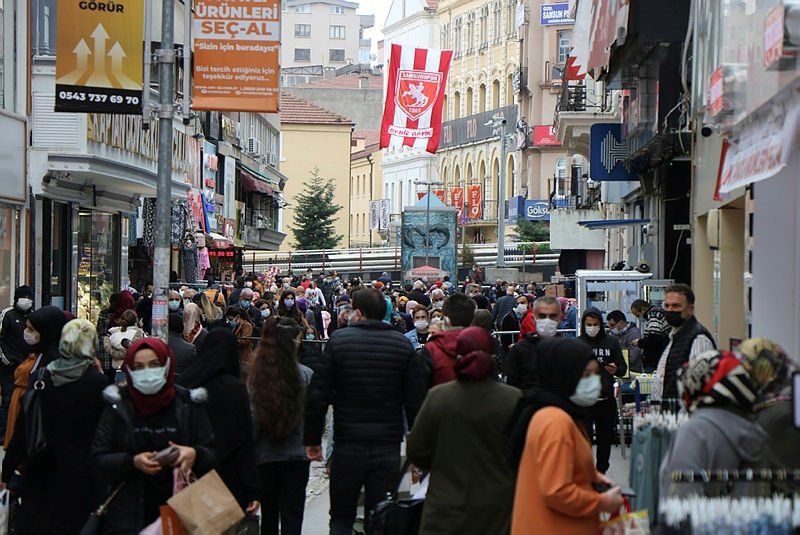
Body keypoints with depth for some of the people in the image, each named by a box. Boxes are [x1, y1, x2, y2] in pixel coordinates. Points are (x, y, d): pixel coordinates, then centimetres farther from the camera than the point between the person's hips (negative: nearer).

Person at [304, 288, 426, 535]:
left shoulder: (338, 340, -3)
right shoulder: (403, 345, 1)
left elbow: (317, 394, -5)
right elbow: (416, 400, 0)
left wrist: (312, 439, 4)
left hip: (348, 445, -1)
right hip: (388, 447, 1)